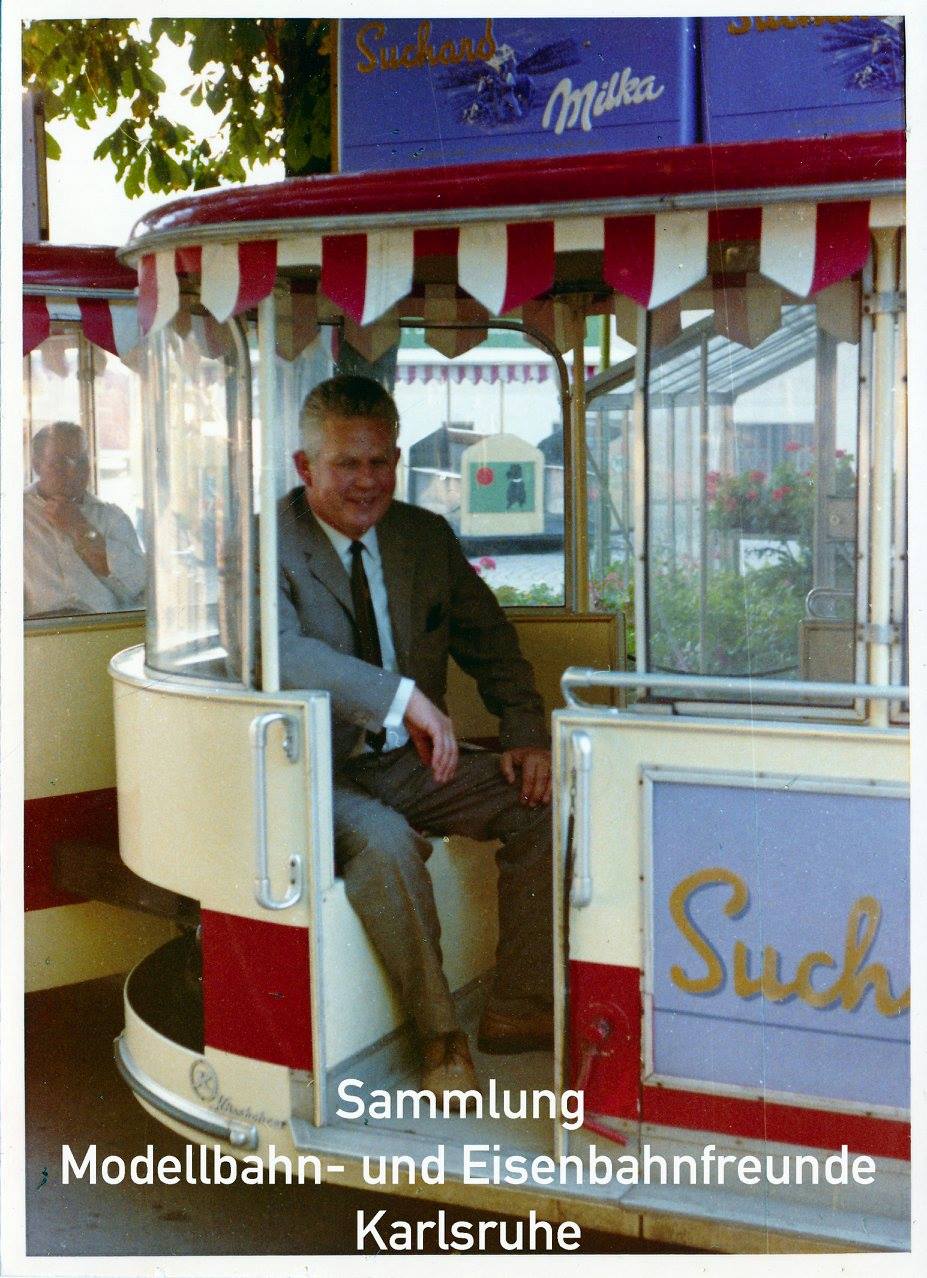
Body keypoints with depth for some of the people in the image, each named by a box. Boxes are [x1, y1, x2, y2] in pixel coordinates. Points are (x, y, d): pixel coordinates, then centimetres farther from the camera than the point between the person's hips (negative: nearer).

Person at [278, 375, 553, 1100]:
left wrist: (527, 737, -4)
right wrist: (404, 697, -38)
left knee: (544, 800, -12)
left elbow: (490, 640, 12)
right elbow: (276, 649, -31)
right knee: (384, 842, -34)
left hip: (408, 764, 6)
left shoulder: (427, 536, 7)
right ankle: (439, 1032, -13)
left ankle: (519, 1010, -3)